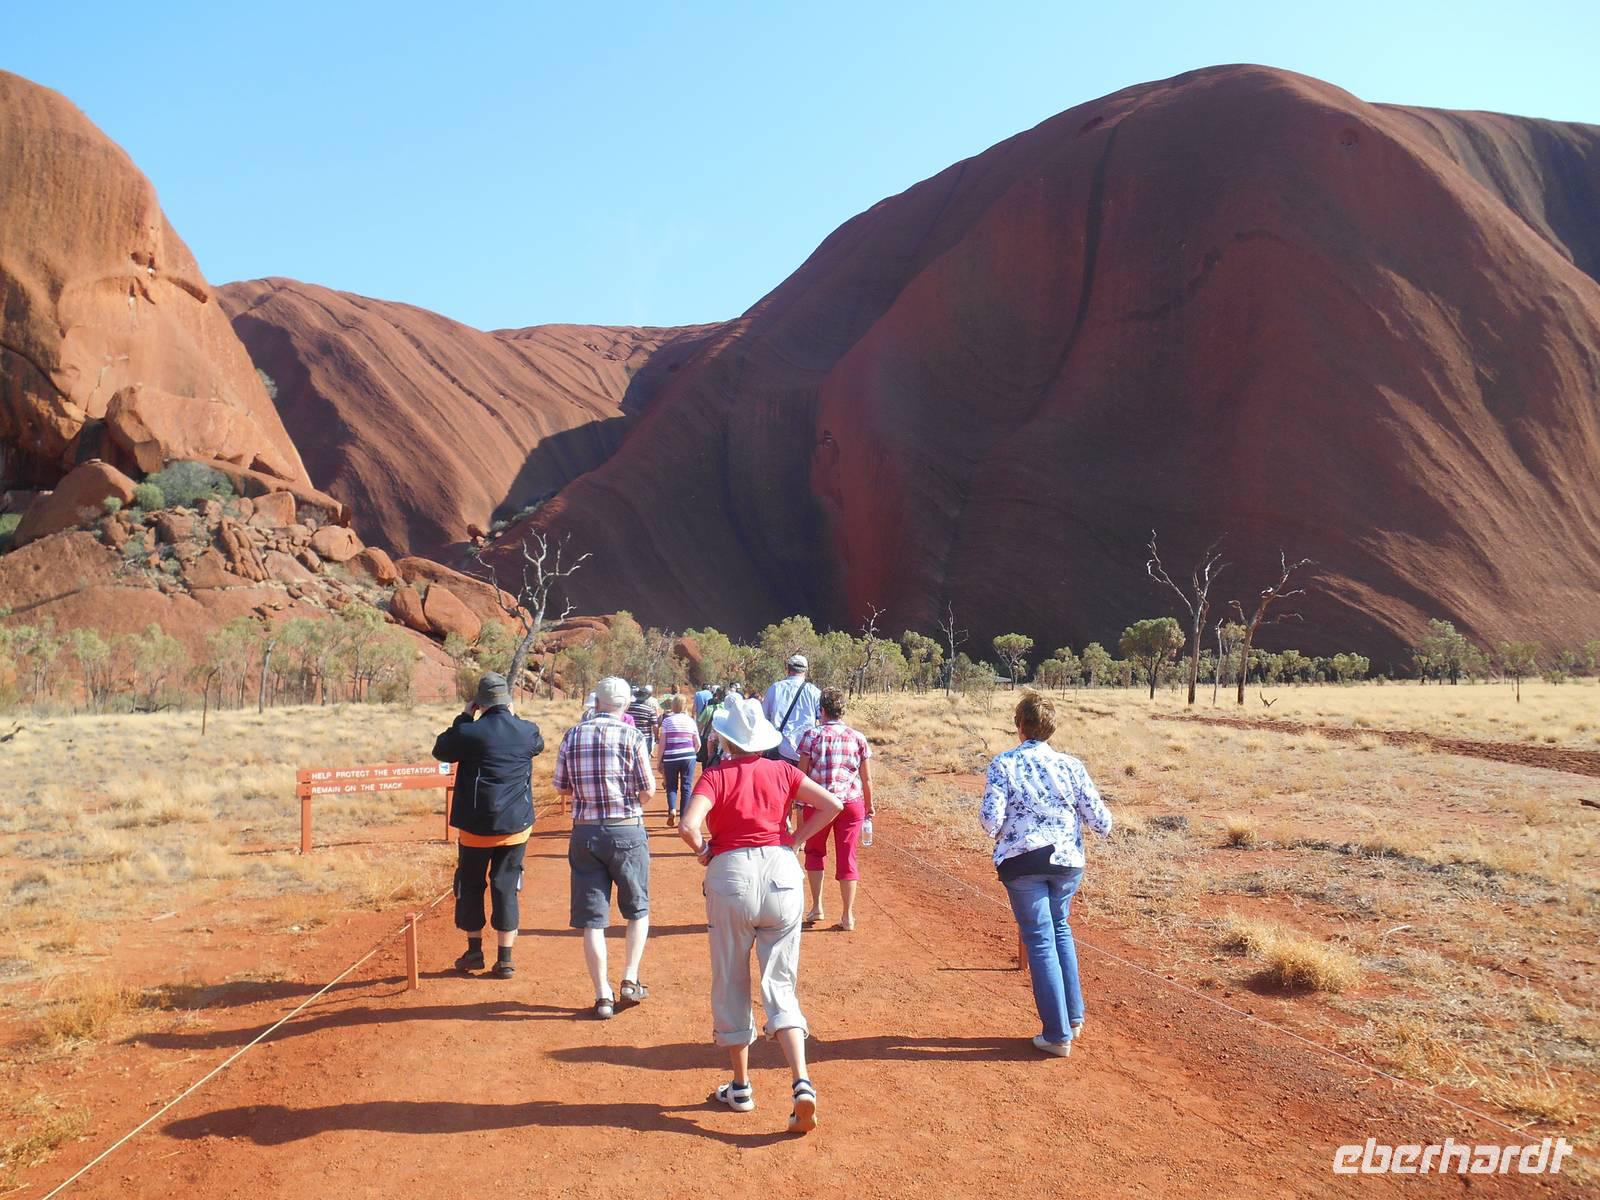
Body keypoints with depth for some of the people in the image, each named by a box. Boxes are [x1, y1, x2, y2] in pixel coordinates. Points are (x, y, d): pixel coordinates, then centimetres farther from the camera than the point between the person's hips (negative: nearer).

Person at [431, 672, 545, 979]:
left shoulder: (470, 732, -13)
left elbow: (440, 750, 5)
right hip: (516, 826, 2)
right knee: (507, 889, 8)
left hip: (476, 826, -2)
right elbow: (538, 745, 20)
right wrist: (513, 718, 21)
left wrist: (464, 718, 10)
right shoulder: (527, 731, -5)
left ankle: (475, 951, 26)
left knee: (470, 886, 17)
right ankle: (505, 959, 8)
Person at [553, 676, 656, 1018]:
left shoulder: (573, 736, 2)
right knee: (638, 909, 17)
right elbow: (648, 791, -7)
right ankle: (630, 980, 13)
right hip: (626, 830, -2)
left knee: (592, 919, 8)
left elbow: (562, 788, 7)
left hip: (584, 833, 2)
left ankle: (603, 996, 9)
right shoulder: (631, 736, -8)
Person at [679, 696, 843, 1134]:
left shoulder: (715, 776, -5)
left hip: (731, 874, -2)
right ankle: (802, 1083, -9)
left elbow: (688, 825, -19)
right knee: (780, 986, 7)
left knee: (731, 986, 14)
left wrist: (704, 851, 0)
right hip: (782, 871, 3)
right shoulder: (781, 771, 4)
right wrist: (793, 841, 6)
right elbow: (832, 805, 1)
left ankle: (741, 1087, 24)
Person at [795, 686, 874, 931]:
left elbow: (802, 774, -5)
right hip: (851, 802, 1)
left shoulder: (812, 735, -4)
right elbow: (867, 778, 6)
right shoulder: (858, 738, 3)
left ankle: (817, 907, 15)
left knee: (815, 851, 20)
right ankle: (847, 916, 10)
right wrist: (869, 806, 17)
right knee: (847, 857, 9)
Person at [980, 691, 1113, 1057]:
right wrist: (1103, 823, 21)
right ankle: (1073, 1017, 28)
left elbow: (991, 820, -16)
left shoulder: (1004, 764, -8)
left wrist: (997, 830, 7)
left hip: (1022, 862, -3)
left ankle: (1058, 1034, 9)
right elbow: (1100, 820, -2)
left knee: (1040, 941, 6)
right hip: (1067, 860, 3)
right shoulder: (1071, 765, -1)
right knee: (1060, 929, 25)